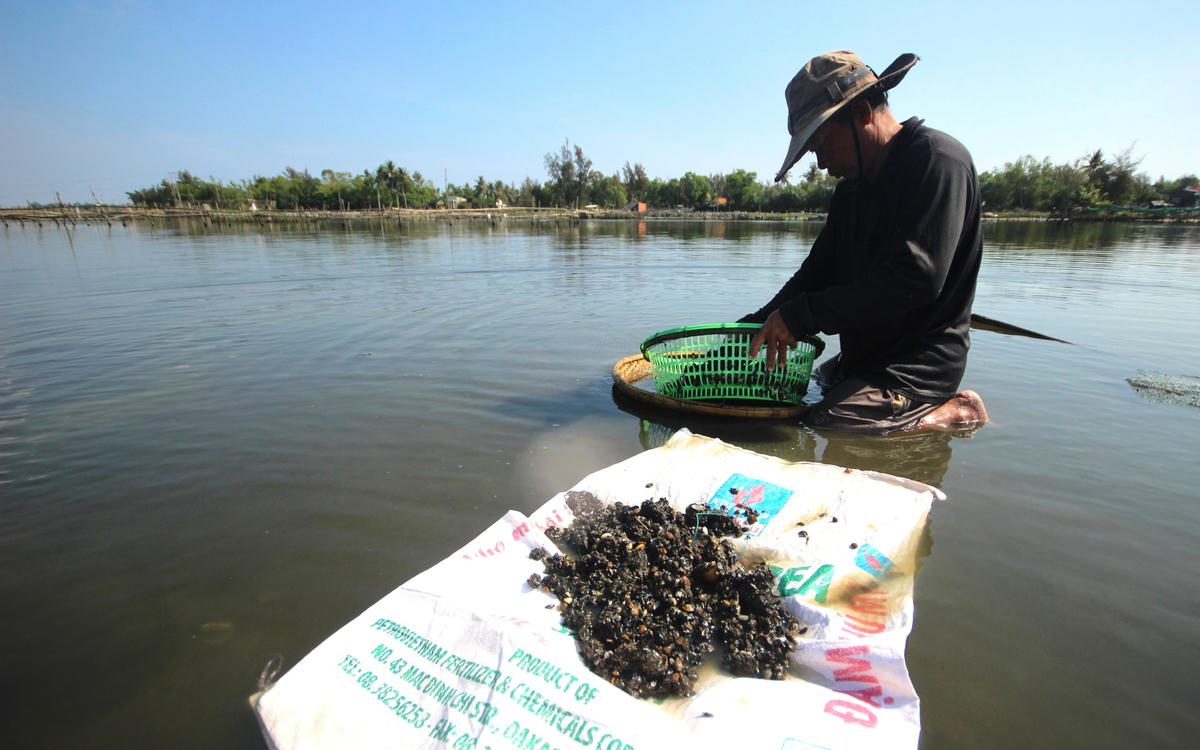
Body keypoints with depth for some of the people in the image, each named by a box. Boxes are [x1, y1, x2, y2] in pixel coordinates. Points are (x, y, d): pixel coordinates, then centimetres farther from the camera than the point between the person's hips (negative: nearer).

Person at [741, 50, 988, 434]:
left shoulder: (937, 160, -13)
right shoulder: (851, 187, 14)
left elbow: (915, 279, -25)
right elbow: (818, 272, 12)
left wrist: (800, 315, -22)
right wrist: (751, 330, -1)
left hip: (917, 367, -9)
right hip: (861, 360, 10)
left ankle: (954, 412, -3)